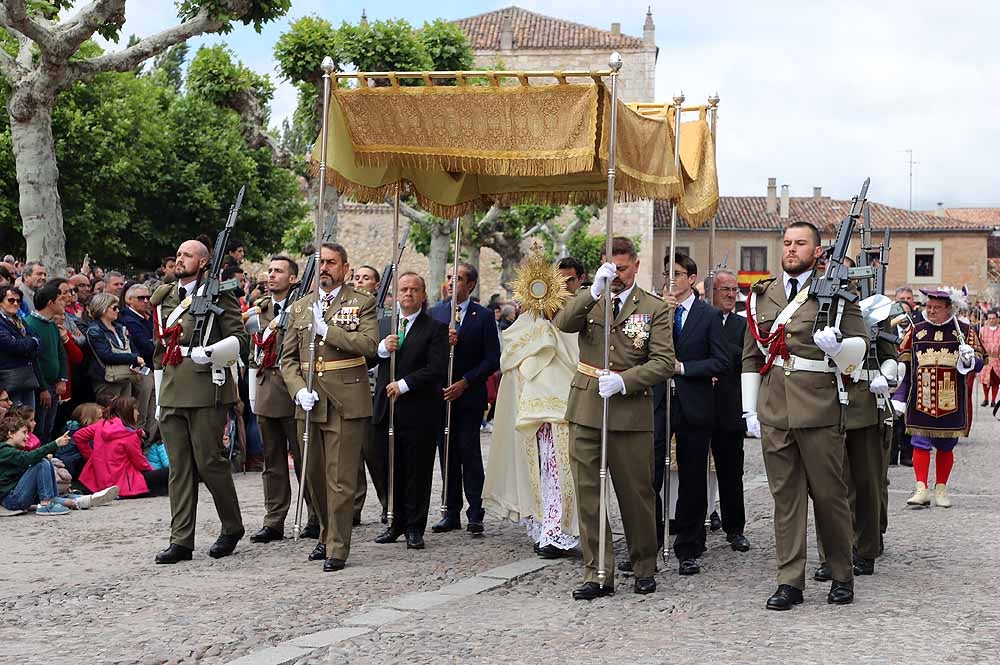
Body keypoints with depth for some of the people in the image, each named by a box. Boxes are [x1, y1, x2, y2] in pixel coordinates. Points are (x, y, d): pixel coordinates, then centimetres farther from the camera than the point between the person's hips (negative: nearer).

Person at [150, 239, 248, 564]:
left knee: (209, 462, -3)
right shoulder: (164, 299, 17)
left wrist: (210, 352, -22)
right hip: (172, 394, 6)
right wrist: (159, 397, 19)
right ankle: (181, 540, 9)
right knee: (179, 468, 6)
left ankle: (232, 527, 16)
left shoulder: (218, 294, -1)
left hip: (206, 391, -6)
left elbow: (240, 340, -4)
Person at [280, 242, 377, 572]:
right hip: (309, 405, 5)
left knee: (341, 479, -5)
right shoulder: (300, 307, 14)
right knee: (314, 475, 13)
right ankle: (326, 534, 31)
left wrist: (326, 329, -19)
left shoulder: (362, 303, 1)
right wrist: (299, 390, -4)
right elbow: (288, 357, 12)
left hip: (346, 403, -5)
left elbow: (369, 344, -15)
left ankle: (338, 548, 1)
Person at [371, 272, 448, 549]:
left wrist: (403, 385, -15)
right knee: (392, 471, 9)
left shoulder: (435, 329, -1)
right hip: (387, 410, 4)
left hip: (419, 412, -4)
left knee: (418, 472, 2)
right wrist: (382, 348, -12)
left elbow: (436, 370, -11)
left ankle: (415, 528, 9)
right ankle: (397, 522, 21)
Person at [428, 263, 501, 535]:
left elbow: (492, 360, -5)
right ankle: (451, 513, 13)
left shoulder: (483, 316, -1)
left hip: (470, 396, -3)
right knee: (447, 454, 7)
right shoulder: (434, 313, 10)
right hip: (440, 395, 4)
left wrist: (464, 383, -12)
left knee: (469, 453, -5)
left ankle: (475, 514, -1)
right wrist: (442, 342, -15)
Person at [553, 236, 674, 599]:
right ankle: (597, 574, 8)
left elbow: (663, 363, -6)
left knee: (636, 493, 6)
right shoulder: (588, 299, 10)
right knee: (587, 492, 2)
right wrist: (594, 291, -21)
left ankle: (644, 567, 23)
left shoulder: (655, 309, 3)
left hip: (630, 410, -2)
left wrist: (623, 381, -18)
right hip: (585, 409, 2)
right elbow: (562, 323, -11)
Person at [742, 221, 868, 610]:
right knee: (785, 496, 5)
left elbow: (860, 345, 4)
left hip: (819, 411, -3)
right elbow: (750, 356, 17)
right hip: (774, 413, 3)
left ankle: (842, 577, 19)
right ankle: (790, 582, 9)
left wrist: (837, 345, -19)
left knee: (829, 494, 4)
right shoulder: (761, 296, 14)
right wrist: (749, 409, 11)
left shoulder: (835, 293, 3)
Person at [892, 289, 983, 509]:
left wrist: (969, 360, -22)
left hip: (951, 403, 0)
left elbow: (977, 364, 2)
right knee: (920, 443, -4)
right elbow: (903, 366, 8)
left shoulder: (965, 332, 2)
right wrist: (899, 398, 5)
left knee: (946, 446, 8)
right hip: (921, 401, 0)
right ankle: (922, 490, -2)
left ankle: (941, 490, 18)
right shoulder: (916, 331, 5)